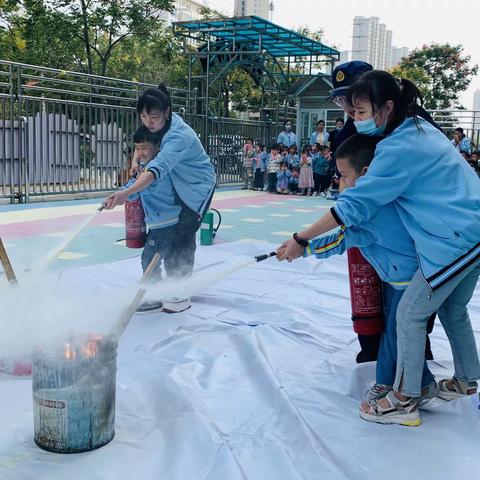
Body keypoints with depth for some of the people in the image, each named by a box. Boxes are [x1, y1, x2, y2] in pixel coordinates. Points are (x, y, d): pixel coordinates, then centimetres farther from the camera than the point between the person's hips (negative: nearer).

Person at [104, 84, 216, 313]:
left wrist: (127, 193, -62)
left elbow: (159, 168, -50)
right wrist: (135, 160, -7)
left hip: (198, 187, -8)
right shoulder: (159, 125, -11)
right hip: (177, 187, 8)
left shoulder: (179, 136, -35)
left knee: (183, 238, -8)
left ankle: (181, 294, 2)